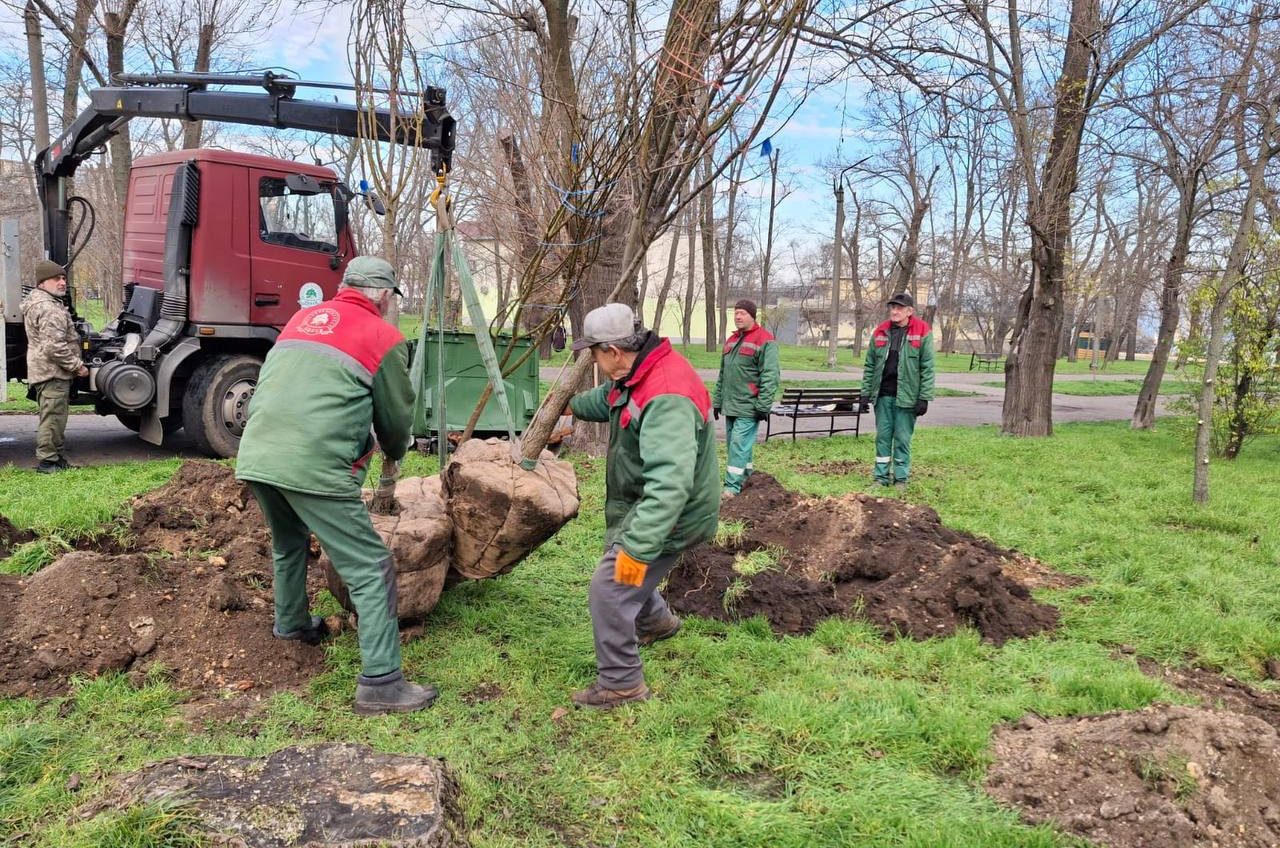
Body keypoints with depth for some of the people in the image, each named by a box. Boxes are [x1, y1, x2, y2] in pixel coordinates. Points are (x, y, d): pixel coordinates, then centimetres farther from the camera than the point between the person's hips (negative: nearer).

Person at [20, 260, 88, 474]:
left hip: (46, 371, 11)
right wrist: (77, 365, -15)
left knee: (54, 417, 17)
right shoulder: (48, 308, -18)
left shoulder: (35, 301, 19)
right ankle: (47, 461, -1)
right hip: (53, 372, -11)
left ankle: (56, 458, 25)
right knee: (53, 417, -6)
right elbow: (54, 346, -25)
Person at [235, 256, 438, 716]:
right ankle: (380, 682, -2)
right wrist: (394, 453, 33)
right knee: (371, 569, 0)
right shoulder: (385, 339, 2)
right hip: (314, 467, -7)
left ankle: (291, 624, 50)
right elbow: (397, 417, 10)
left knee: (288, 543, 32)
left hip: (254, 457, 7)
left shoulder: (300, 318, 19)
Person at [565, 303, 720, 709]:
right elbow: (606, 399, 26)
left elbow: (670, 483, -42)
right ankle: (657, 620, 56)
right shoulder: (639, 374, 0)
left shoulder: (666, 398, -34)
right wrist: (573, 404, 43)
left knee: (610, 586, -9)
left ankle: (621, 683, 7)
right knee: (626, 571, 28)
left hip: (667, 516, -10)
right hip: (642, 503, 10)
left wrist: (637, 546, -45)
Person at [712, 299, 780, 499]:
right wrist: (717, 401, 20)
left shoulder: (765, 341, -9)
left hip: (748, 407, -8)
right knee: (733, 443, 13)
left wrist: (763, 406, -18)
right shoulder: (731, 341, 16)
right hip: (730, 406, 8)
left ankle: (732, 487, -7)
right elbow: (722, 375, 22)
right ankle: (747, 475, 26)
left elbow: (770, 377, -14)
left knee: (739, 445, -10)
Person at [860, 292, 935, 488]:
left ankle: (901, 478, 15)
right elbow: (870, 365, 12)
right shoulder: (880, 332, 8)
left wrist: (924, 397, -10)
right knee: (882, 436, 8)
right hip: (883, 394, 4)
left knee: (903, 439, 4)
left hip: (906, 396, -4)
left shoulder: (922, 333, -4)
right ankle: (882, 477, 16)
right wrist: (866, 393, 7)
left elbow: (927, 367, -6)